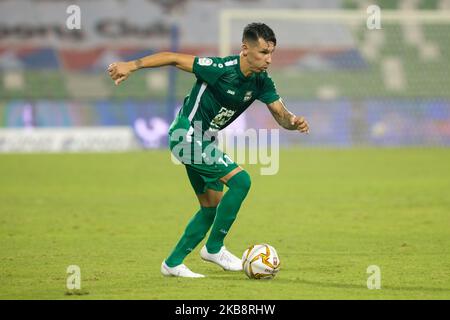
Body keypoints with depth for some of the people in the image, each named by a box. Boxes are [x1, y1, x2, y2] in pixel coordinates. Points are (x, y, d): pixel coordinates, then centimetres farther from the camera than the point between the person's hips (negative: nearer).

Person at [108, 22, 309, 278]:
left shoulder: (261, 82, -4)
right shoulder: (221, 69, -25)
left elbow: (281, 115, -4)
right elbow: (174, 58, -20)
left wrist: (293, 121, -28)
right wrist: (132, 65, -22)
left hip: (205, 141, 9)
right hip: (188, 134, -9)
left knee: (212, 207, 12)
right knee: (240, 180, -18)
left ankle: (173, 263, 20)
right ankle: (214, 248, -6)